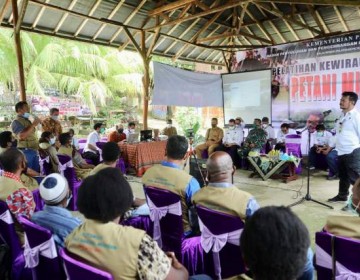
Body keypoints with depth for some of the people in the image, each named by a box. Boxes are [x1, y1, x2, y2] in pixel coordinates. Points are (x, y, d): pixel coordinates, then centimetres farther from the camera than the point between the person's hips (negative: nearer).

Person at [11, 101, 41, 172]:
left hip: (34, 150, 9)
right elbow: (22, 135, -25)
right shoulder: (16, 122, -8)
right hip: (26, 151, -9)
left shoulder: (27, 121, 18)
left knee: (37, 171, 11)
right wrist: (33, 124, -18)